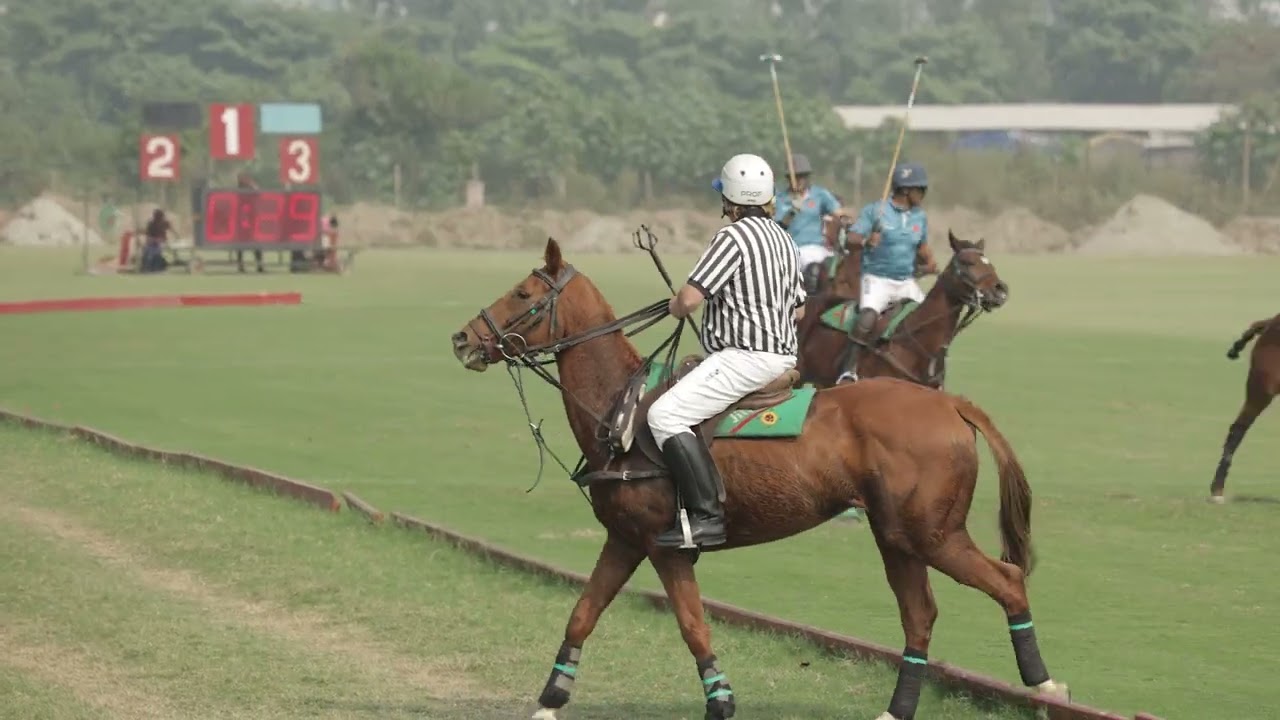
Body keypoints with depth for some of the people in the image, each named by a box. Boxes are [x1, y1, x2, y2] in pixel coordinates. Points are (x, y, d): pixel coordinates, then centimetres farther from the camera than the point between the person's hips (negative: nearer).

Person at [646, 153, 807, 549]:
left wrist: (676, 307, 2)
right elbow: (798, 308, 24)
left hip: (745, 356, -11)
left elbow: (689, 298, -20)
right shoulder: (781, 237, 16)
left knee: (666, 415, -19)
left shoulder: (734, 237, -14)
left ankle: (707, 515, -28)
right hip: (781, 352, 11)